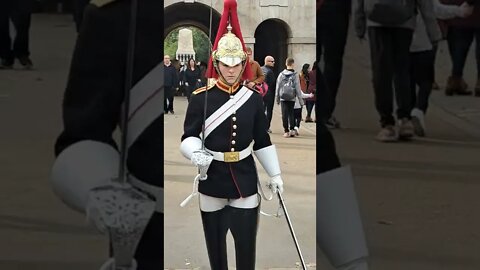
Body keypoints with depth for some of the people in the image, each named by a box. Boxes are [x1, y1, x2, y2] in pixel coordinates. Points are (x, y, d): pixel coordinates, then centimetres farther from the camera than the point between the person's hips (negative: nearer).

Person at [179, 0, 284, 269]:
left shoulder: (254, 98, 0)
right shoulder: (200, 98, -8)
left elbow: (262, 141, 7)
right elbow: (189, 137, -5)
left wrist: (275, 174, 6)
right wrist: (195, 154, -26)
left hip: (245, 177, 1)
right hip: (213, 179, -1)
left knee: (247, 242, 2)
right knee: (215, 243, 10)